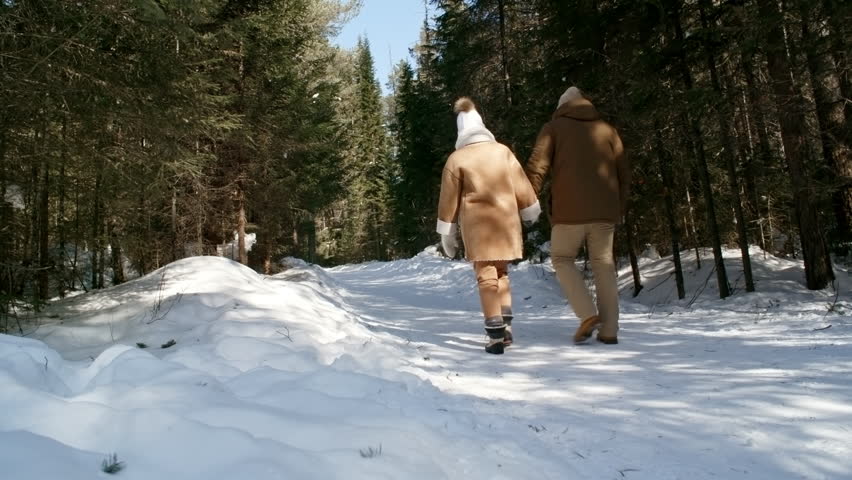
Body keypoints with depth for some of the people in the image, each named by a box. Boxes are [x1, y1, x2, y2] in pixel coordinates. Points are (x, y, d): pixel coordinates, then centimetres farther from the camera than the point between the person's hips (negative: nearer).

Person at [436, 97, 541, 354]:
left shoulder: (457, 158, -2)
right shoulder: (503, 151, 4)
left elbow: (449, 198, 0)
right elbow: (521, 184, 8)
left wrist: (447, 233, 8)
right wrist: (531, 210, 24)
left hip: (476, 223, -3)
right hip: (506, 220, 3)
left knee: (486, 275, 0)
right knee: (501, 272, 17)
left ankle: (496, 335, -3)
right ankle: (506, 326, 12)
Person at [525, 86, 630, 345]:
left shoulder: (554, 127, 7)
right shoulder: (607, 129, 17)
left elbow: (537, 167, -5)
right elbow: (623, 173, 15)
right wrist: (620, 208, 21)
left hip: (569, 210, -3)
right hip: (604, 210, 4)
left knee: (562, 259, 13)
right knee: (604, 265, 10)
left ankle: (588, 314, -3)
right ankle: (609, 330, 9)